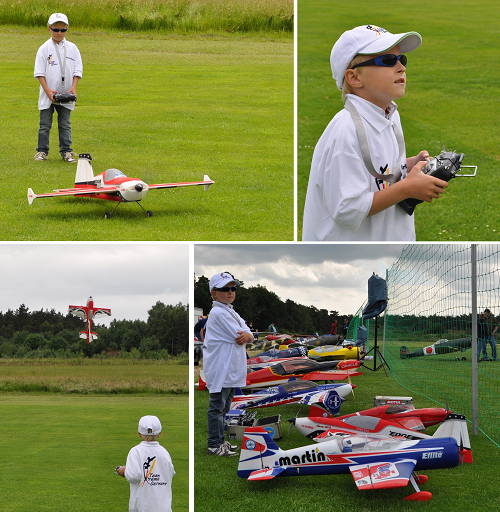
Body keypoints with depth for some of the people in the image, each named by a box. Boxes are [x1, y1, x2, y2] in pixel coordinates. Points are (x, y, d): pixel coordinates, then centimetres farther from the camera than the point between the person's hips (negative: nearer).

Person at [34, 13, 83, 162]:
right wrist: (48, 91, -15)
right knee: (45, 124, 4)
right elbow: (39, 72, -5)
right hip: (47, 95, -1)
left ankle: (66, 151, 13)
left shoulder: (72, 48, 4)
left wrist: (73, 88, -10)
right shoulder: (44, 49, -2)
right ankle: (42, 151, 13)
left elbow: (77, 70, 4)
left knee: (65, 124, 7)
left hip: (66, 94, 1)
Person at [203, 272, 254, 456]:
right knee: (217, 406, -5)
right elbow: (238, 337, -20)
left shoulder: (232, 313, 17)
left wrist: (247, 335, -14)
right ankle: (214, 445, -1)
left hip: (231, 370, 10)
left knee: (224, 406, 17)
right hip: (220, 369, -10)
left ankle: (220, 441, 26)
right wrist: (243, 336, 3)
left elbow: (249, 335, 8)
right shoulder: (218, 312, -15)